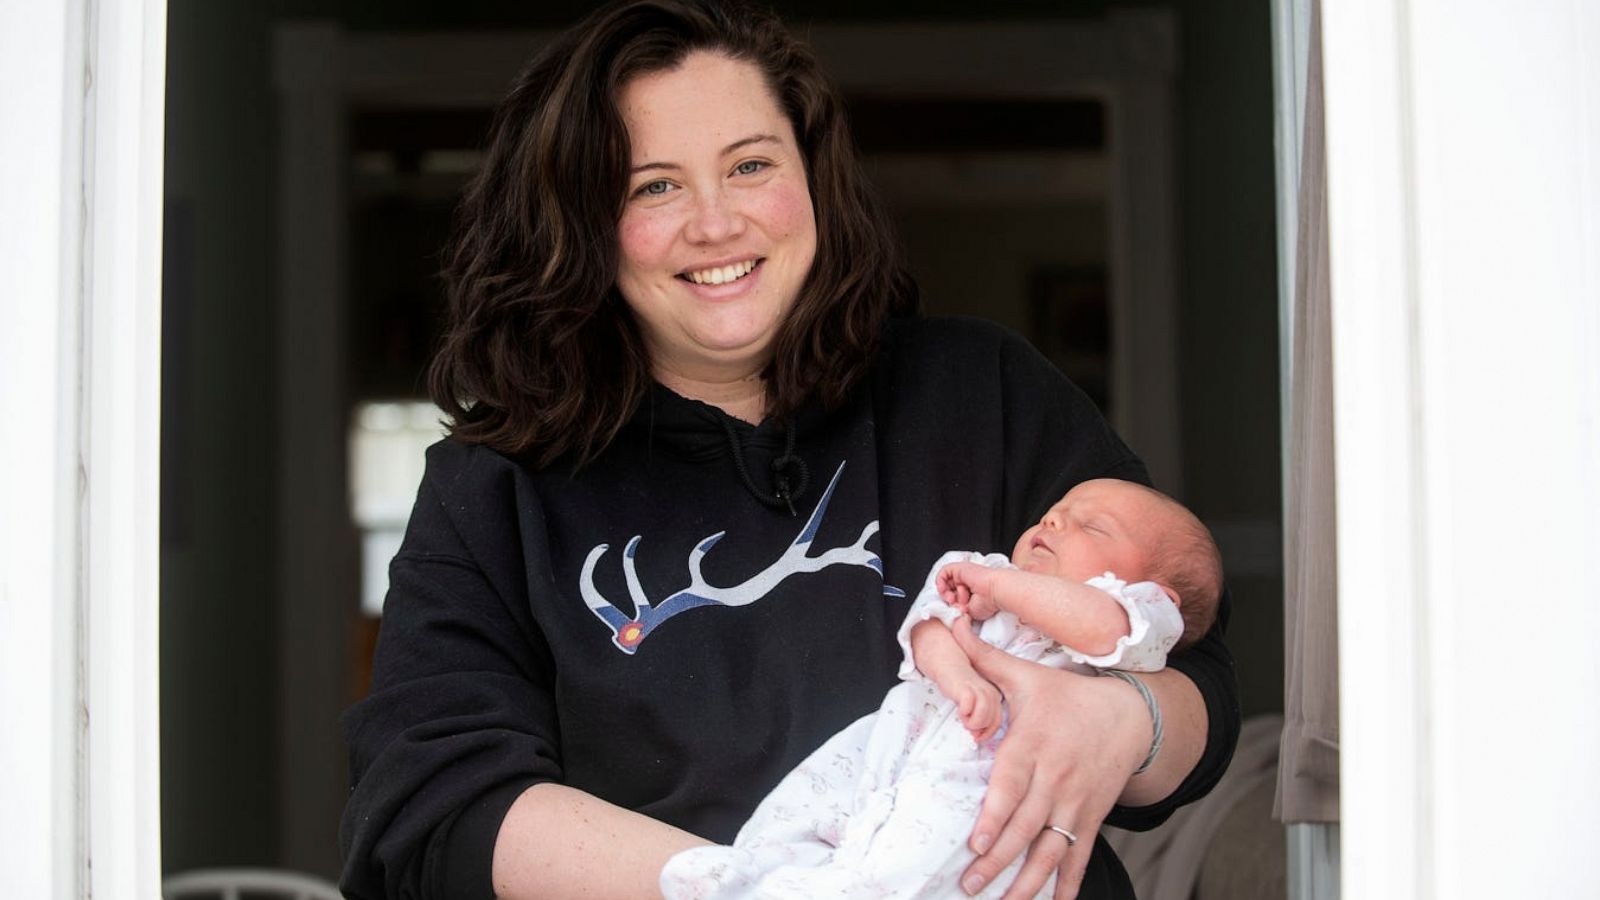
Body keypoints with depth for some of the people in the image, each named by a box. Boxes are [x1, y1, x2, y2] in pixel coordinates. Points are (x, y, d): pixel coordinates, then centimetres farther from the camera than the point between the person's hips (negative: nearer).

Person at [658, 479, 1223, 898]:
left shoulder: (1143, 614, 11)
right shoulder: (978, 577, 29)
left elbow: (1102, 626, -15)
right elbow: (932, 618, 8)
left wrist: (995, 582, -6)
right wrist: (952, 667, -17)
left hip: (990, 770, -6)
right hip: (898, 732, 7)